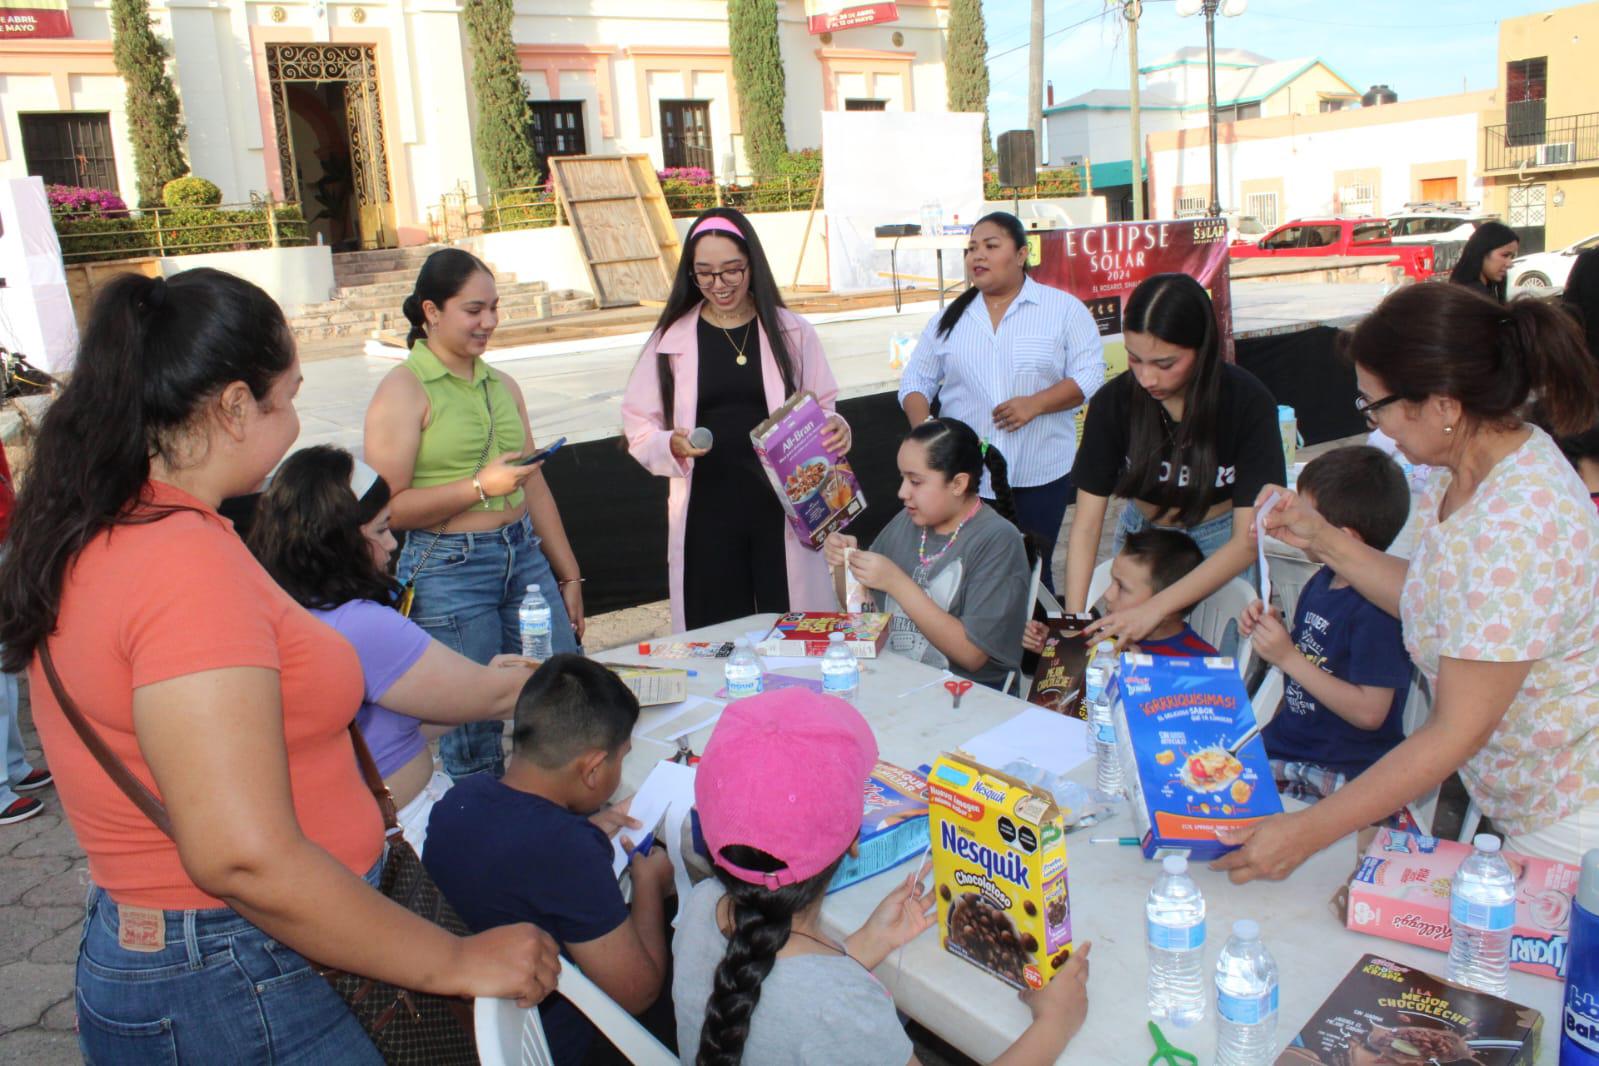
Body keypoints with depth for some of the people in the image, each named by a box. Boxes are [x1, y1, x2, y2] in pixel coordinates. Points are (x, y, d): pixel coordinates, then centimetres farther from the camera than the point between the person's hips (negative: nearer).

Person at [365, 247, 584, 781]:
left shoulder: (502, 385, 14)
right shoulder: (404, 389, -6)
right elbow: (387, 508, -13)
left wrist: (568, 573, 20)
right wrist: (481, 485, -17)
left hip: (525, 556, 6)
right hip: (447, 571, -6)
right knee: (473, 735, 0)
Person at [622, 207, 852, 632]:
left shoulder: (791, 332, 7)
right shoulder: (671, 339, 5)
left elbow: (822, 407, 13)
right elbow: (638, 426, 6)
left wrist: (836, 429, -9)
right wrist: (673, 445, -15)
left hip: (782, 507, 0)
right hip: (707, 513, 0)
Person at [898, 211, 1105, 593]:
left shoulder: (1064, 309, 2)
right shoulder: (951, 317, 11)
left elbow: (1089, 376, -4)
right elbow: (916, 380, 11)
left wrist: (1035, 404, -19)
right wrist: (922, 426, -10)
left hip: (1039, 474, -2)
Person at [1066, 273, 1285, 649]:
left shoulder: (1248, 403, -25)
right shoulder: (1114, 402, -20)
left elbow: (1248, 540, -27)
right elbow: (1086, 526, -19)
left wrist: (1155, 608, -38)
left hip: (1221, 543, -1)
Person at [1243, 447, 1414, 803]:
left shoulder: (1379, 608, -19)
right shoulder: (1322, 580, 7)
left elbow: (1369, 712, -21)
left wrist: (1288, 657, -20)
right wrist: (1269, 631, 0)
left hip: (1340, 775, -8)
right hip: (1285, 745, 8)